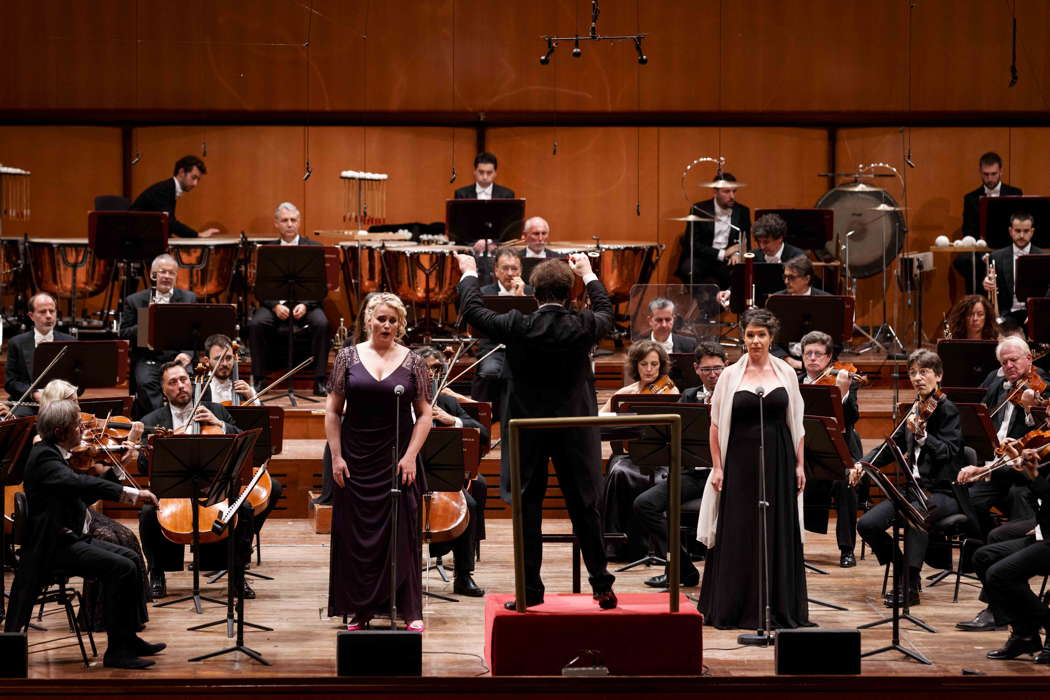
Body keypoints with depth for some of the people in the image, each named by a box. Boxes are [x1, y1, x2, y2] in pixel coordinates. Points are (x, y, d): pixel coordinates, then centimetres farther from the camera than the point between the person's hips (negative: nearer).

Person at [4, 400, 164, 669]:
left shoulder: (55, 455, 13)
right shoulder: (43, 457, -18)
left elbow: (81, 496, 17)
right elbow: (79, 483, -35)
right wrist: (130, 493, -40)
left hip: (70, 538, 11)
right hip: (53, 545, -11)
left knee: (132, 558, 11)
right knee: (121, 568, -22)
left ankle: (128, 638, 17)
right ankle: (117, 651, -18)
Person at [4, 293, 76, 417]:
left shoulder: (69, 342, 12)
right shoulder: (17, 343, 10)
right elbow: (10, 382, 6)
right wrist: (34, 394, -12)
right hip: (26, 402, 0)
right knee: (20, 416, -34)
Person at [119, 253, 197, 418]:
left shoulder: (189, 299, 14)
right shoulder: (134, 301, 11)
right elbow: (124, 335, 6)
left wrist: (188, 353, -13)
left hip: (178, 357, 1)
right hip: (147, 359, 0)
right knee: (145, 383, -33)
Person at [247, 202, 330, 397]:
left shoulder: (314, 248, 6)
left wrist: (305, 305, -18)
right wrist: (275, 306, -16)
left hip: (306, 303, -1)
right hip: (275, 303, 1)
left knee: (321, 323, -32)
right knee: (255, 324, -29)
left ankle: (319, 381, -23)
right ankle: (258, 379, -17)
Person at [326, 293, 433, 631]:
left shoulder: (412, 362, 2)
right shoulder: (349, 357, 2)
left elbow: (425, 414, 3)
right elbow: (333, 411, 4)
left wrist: (410, 455, -8)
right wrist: (336, 456, -4)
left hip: (397, 459, -1)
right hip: (356, 460, 1)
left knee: (402, 534, -1)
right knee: (356, 535, 3)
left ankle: (411, 611, 3)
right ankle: (360, 610, 11)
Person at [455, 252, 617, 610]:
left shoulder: (517, 326, -12)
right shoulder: (582, 326, -8)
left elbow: (472, 310, 3)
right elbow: (606, 313, 16)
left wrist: (469, 274, 22)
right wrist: (588, 275, 32)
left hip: (528, 431, -1)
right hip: (574, 431, 1)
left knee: (527, 508, 6)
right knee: (584, 506, 7)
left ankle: (530, 590, 7)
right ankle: (602, 586, 10)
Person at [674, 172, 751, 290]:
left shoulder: (742, 212, 7)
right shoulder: (699, 210, -3)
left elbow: (746, 243, 9)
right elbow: (691, 244, -8)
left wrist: (737, 254, -16)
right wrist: (721, 253, -16)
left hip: (727, 262, 2)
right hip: (701, 258, -2)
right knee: (689, 270, -35)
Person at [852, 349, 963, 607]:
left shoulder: (947, 409, -6)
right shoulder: (915, 409, 13)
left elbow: (949, 451, -19)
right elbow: (892, 446, 21)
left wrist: (921, 435, -35)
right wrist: (863, 463, 5)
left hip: (943, 491, -7)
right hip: (914, 488, 7)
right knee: (867, 524, -12)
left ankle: (910, 587, -31)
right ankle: (903, 573, 8)